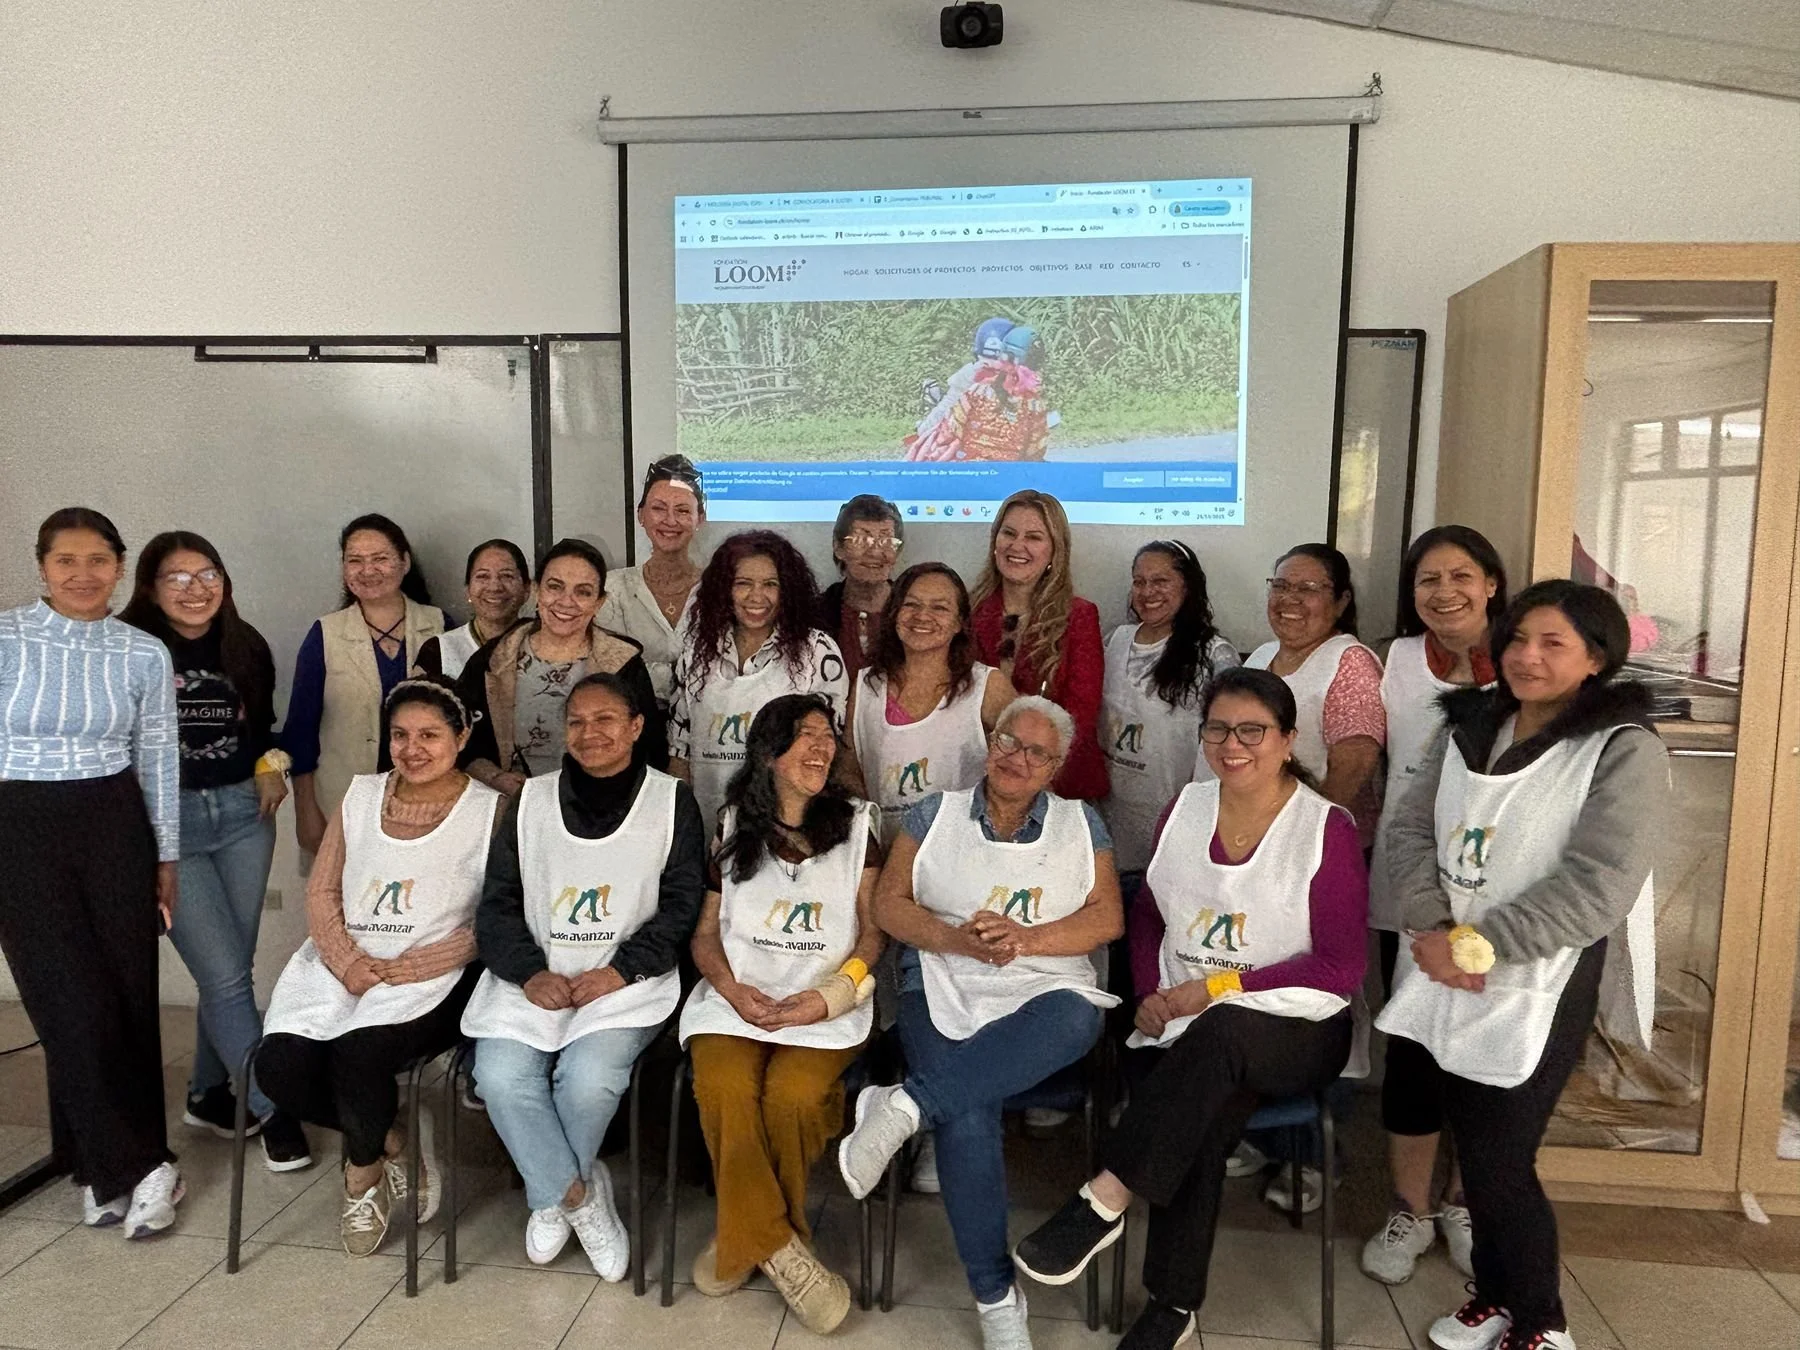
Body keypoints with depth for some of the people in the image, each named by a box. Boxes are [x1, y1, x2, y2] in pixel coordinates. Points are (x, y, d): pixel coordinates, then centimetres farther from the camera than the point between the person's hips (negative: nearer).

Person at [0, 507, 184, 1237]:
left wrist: (167, 860, 8)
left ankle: (104, 1168, 20)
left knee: (130, 996, 3)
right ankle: (140, 1166, 10)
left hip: (115, 828, 2)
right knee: (76, 1005, -3)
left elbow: (159, 762, 7)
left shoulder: (145, 654, 2)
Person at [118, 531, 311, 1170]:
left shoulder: (246, 647, 7)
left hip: (242, 813, 4)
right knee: (226, 977, -6)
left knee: (230, 968, 10)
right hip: (166, 822, -4)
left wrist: (271, 765, 1)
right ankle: (272, 1109, 7)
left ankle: (209, 1093, 30)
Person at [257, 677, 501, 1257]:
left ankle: (363, 1170, 7)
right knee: (279, 1065, -19)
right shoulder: (361, 795, 15)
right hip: (342, 967, 5)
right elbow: (321, 892, 11)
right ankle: (393, 1139, 7)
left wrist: (416, 966, -15)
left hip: (431, 979, -4)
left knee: (356, 1055, -28)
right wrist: (349, 962, -7)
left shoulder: (489, 811, 1)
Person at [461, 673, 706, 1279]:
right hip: (534, 980, 3)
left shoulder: (672, 802, 5)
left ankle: (552, 1197, 5)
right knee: (501, 1075, -23)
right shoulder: (531, 800, 12)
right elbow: (498, 901, 9)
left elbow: (682, 904, 0)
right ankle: (577, 1194, -2)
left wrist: (620, 972, -12)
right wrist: (530, 973, -8)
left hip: (626, 982, -2)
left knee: (588, 1078, -26)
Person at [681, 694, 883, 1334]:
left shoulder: (856, 823, 11)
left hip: (826, 1005, -1)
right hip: (736, 997, 1)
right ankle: (779, 1249, -13)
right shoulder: (733, 825, 13)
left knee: (793, 1095, -29)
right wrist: (732, 989, -9)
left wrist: (829, 996, -9)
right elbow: (705, 932, 11)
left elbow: (873, 929, 6)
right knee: (723, 1089, -29)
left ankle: (746, 1238, -3)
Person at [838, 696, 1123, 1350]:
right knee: (968, 1116, -31)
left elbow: (1107, 918, 6)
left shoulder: (1081, 822, 15)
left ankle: (907, 1103, -34)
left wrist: (1026, 939, -11)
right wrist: (960, 940, -11)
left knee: (1075, 1017, -38)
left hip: (1047, 994, 1)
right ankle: (995, 1295, -14)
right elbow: (889, 904, 7)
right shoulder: (935, 814, 14)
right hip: (945, 994, -1)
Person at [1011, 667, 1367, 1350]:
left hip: (1293, 1029, -3)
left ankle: (1102, 1203, -27)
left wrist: (1220, 988, -14)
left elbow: (1342, 968, -8)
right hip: (1181, 1027, 3)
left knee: (1215, 1035, -36)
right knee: (1199, 1122, -29)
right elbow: (1149, 915, 17)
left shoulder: (1327, 828, -7)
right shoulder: (1184, 809, 6)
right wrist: (1152, 993, -2)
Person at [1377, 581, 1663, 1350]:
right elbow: (1411, 828, 3)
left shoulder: (1625, 752, -11)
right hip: (1448, 976, 5)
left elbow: (1596, 889, -20)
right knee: (1473, 1149, 14)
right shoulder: (1470, 727, 9)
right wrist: (1433, 931, -12)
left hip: (1538, 988, -5)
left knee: (1499, 1162, 1)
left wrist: (1475, 945, -18)